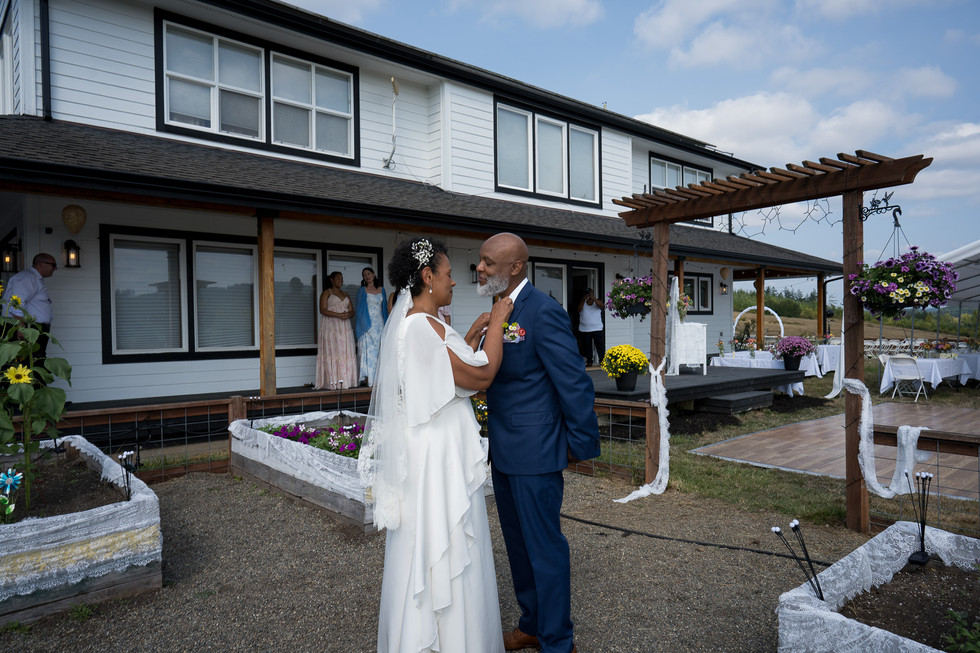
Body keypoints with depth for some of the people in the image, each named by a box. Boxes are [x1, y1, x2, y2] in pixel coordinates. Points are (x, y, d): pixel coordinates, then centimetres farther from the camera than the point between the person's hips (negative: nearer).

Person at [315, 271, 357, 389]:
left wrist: (348, 314, -8)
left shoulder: (345, 295, 21)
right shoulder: (326, 293, 4)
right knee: (332, 352, -10)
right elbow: (323, 310, -8)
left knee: (346, 352, -1)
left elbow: (352, 311, 17)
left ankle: (344, 380, -1)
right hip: (331, 327, -5)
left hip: (345, 327, 6)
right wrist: (339, 315, -18)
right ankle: (333, 381, -12)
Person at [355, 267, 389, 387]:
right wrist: (360, 325, -6)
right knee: (367, 349, -7)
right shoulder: (362, 290, 3)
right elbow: (358, 307, 2)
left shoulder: (381, 289, 12)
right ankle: (367, 378, -7)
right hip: (367, 324, -3)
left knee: (379, 349, 2)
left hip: (379, 323, 3)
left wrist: (385, 323, 8)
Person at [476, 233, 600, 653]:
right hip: (504, 451, 9)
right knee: (517, 542, 20)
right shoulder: (501, 311, 9)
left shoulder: (543, 311, -18)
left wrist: (581, 444, -11)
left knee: (544, 546, 6)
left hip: (535, 452, -9)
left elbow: (575, 383, -17)